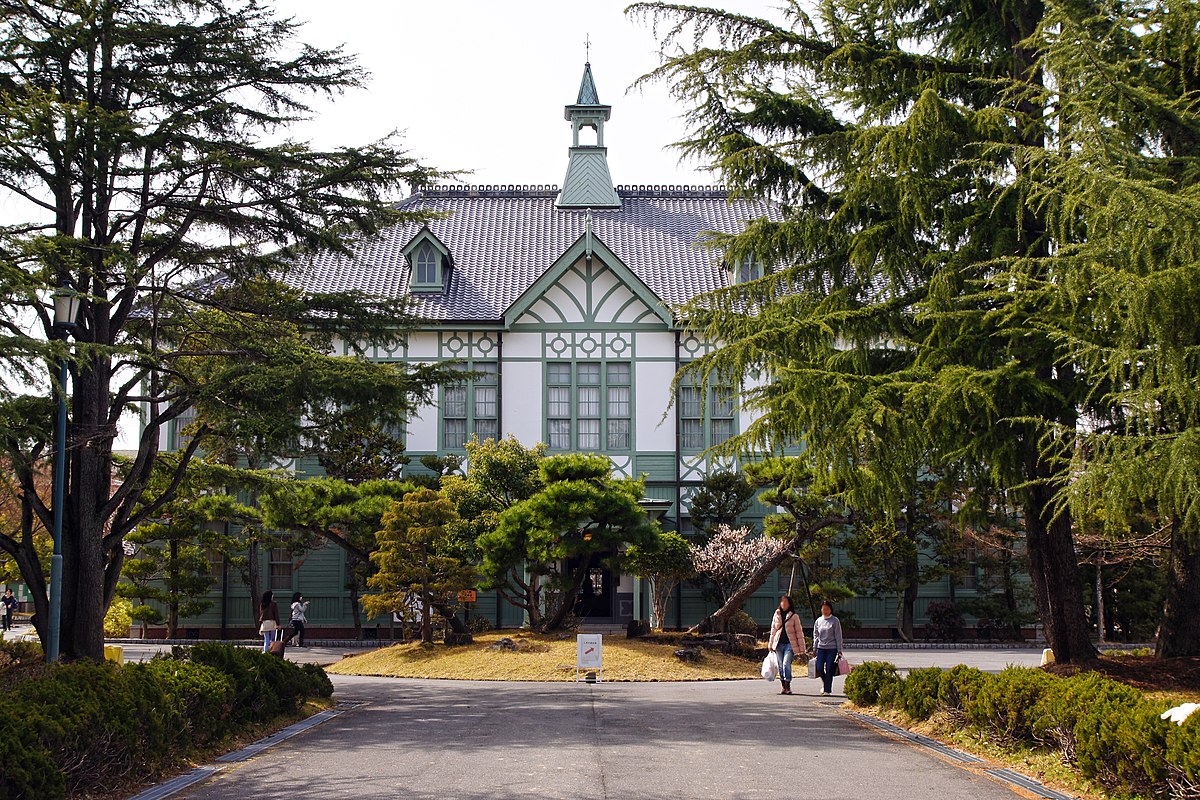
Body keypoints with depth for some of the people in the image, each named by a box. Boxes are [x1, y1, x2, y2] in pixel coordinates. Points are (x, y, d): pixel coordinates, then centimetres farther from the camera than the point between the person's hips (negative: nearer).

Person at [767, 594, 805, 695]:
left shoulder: (794, 616, 1)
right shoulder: (776, 615, 11)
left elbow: (799, 632, 2)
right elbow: (773, 630, 18)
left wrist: (801, 647, -1)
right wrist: (770, 644, 16)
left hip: (790, 644, -4)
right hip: (779, 644, 4)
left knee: (786, 664, -17)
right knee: (781, 666, 5)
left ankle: (788, 686, -11)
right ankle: (784, 687, 15)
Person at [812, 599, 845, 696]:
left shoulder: (835, 621, -2)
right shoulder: (818, 621, 9)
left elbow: (838, 636, -2)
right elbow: (815, 636, 16)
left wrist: (839, 651, -5)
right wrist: (814, 649, 12)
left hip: (832, 648, -3)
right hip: (821, 648, 3)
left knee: (829, 670, -4)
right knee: (819, 669, -4)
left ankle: (828, 690, 5)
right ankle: (825, 684, 23)